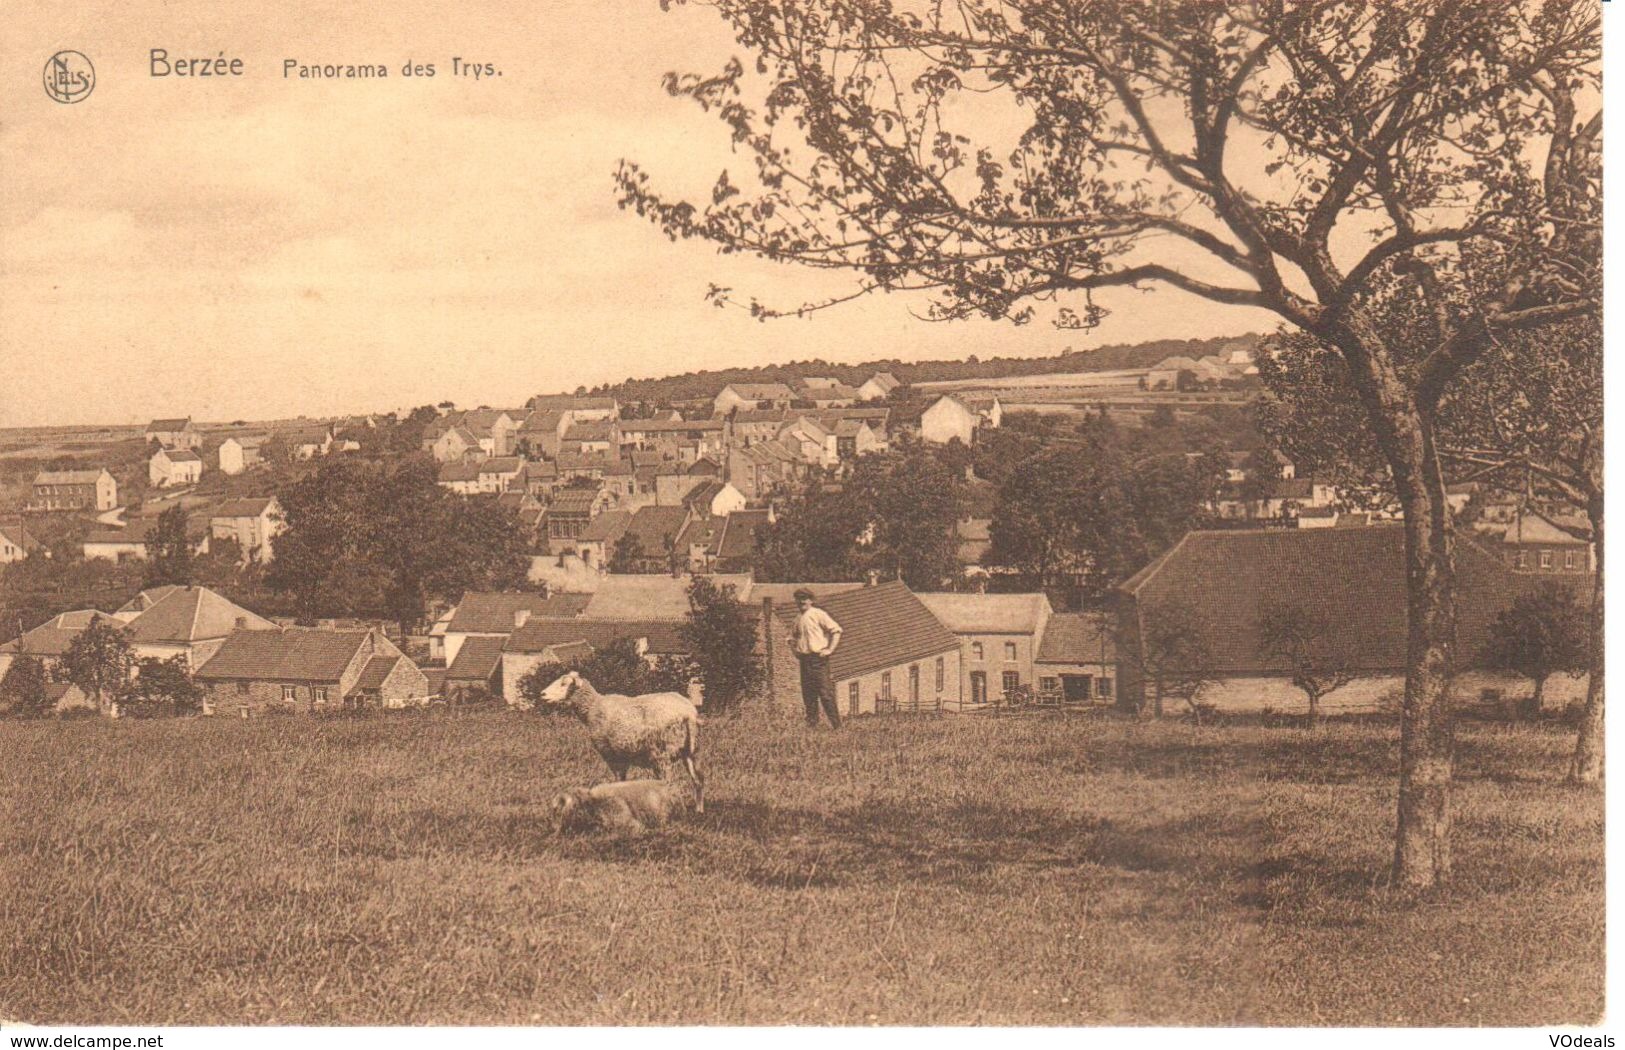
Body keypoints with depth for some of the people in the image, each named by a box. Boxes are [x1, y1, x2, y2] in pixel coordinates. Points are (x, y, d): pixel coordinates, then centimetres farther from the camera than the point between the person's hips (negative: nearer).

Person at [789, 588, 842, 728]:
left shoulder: (818, 614, -4)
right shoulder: (798, 619, 16)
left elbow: (836, 630, -8)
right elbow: (793, 638, 33)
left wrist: (830, 649, -13)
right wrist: (795, 650, 16)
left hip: (818, 658, -7)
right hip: (804, 659, 7)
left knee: (825, 692, -9)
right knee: (807, 693, 5)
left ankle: (837, 725, -6)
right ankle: (811, 723, 10)